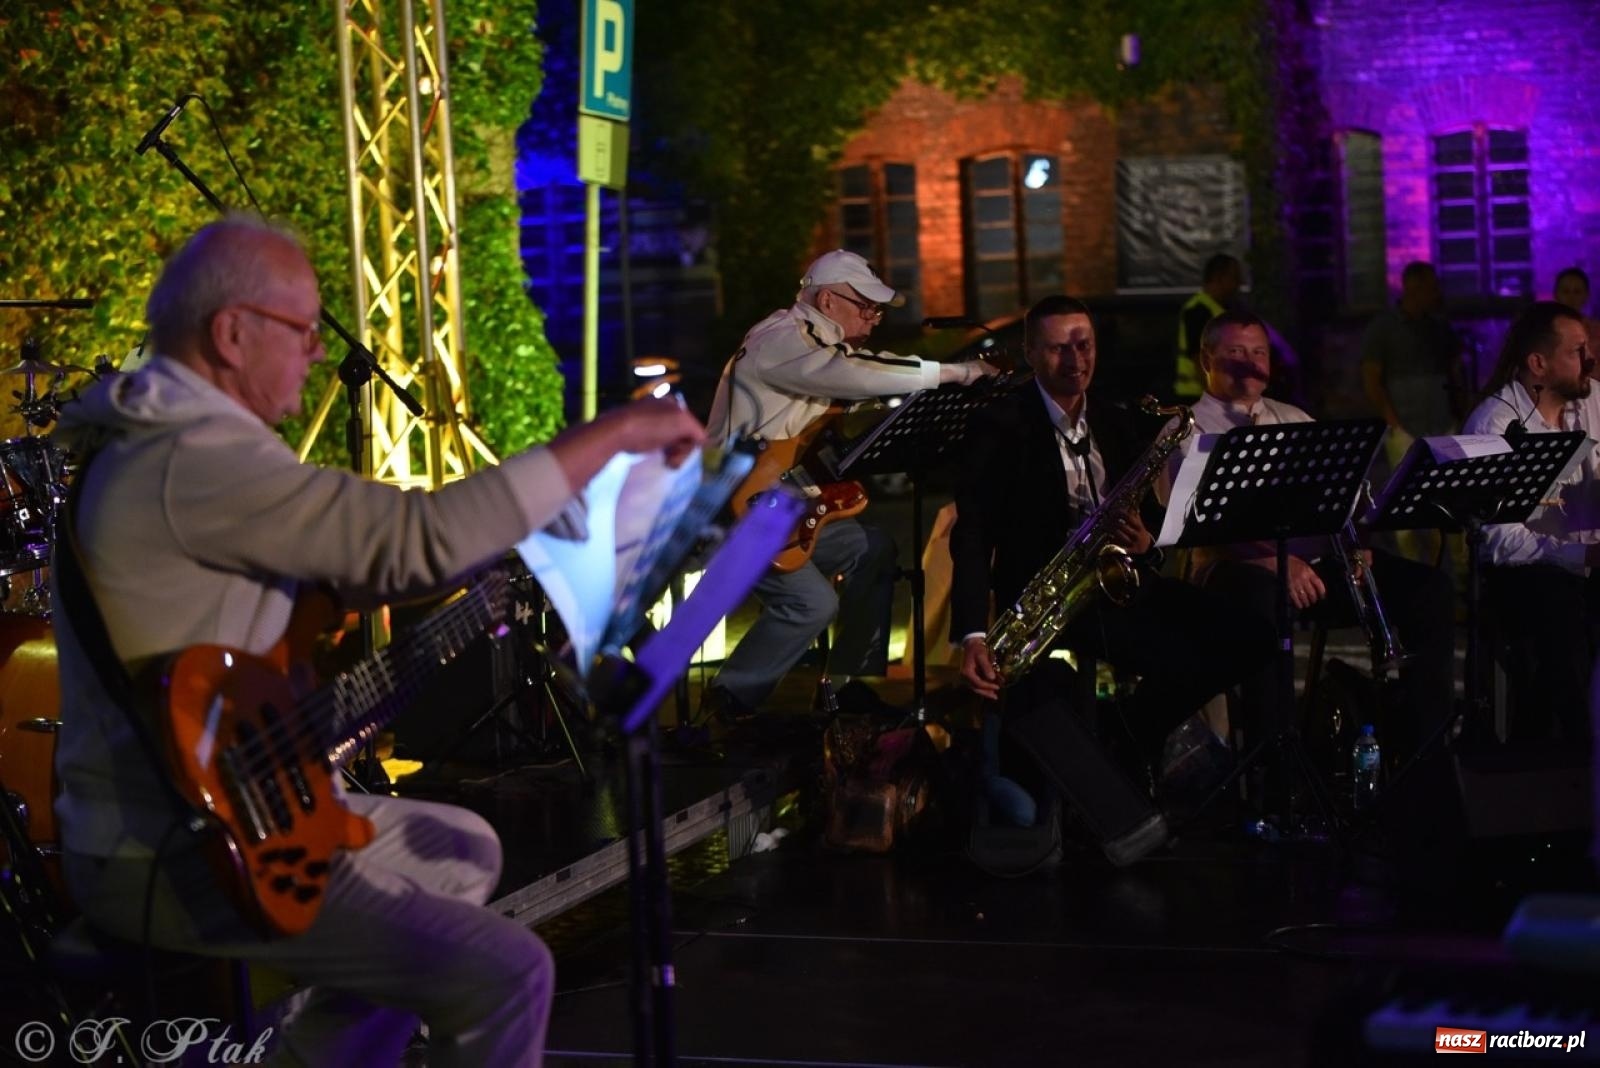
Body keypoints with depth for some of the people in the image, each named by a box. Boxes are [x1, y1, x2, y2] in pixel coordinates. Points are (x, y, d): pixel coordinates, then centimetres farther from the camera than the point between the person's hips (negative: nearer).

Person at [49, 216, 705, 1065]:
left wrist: (518, 546, 8)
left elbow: (351, 556, 16)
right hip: (172, 857, -11)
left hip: (184, 809, 11)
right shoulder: (193, 461, -23)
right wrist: (612, 434, -20)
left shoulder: (150, 438, 11)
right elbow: (419, 536, -28)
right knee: (506, 975, -15)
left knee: (464, 854, 26)